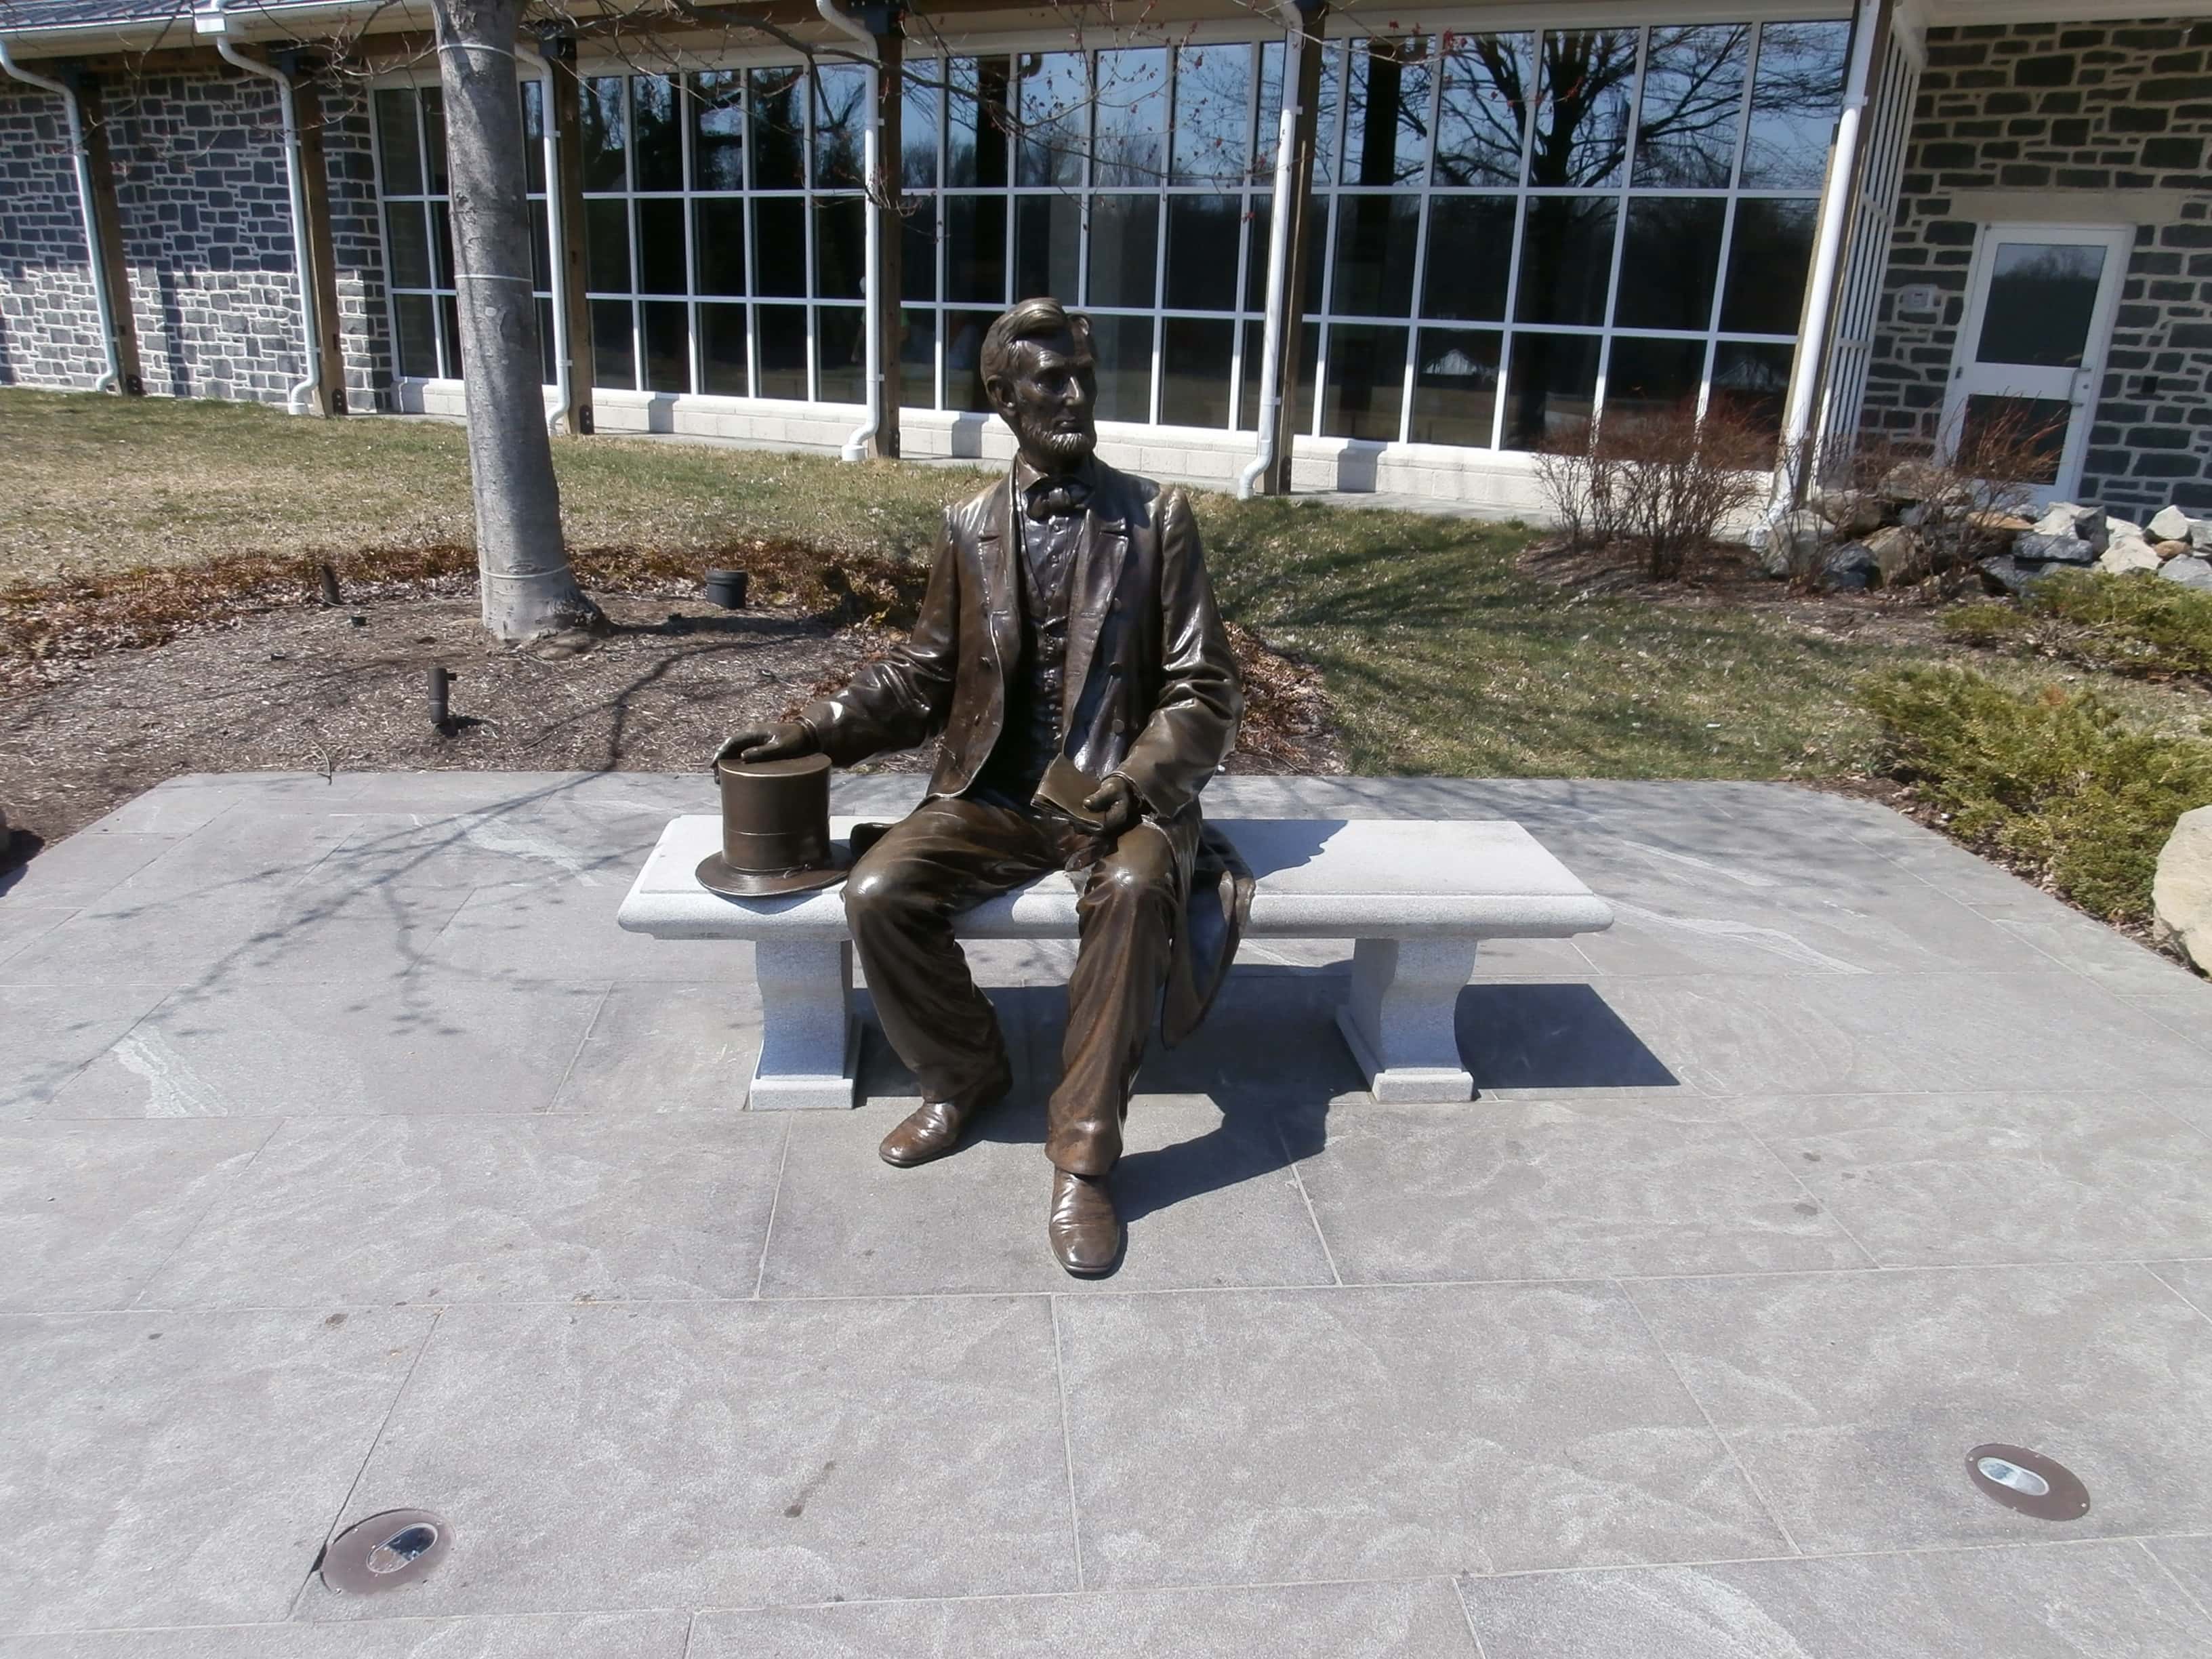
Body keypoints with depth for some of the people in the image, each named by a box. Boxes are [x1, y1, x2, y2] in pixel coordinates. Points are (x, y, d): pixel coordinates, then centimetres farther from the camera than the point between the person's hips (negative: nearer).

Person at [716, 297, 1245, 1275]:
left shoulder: (1157, 518, 1)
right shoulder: (970, 529, 8)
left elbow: (1204, 690, -3)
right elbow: (922, 677, 15)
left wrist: (1126, 789, -19)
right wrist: (807, 733, 2)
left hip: (1120, 793, -2)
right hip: (992, 795, 3)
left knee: (1135, 889, -36)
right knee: (879, 892, -23)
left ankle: (1084, 1155, -22)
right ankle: (964, 1076, 5)